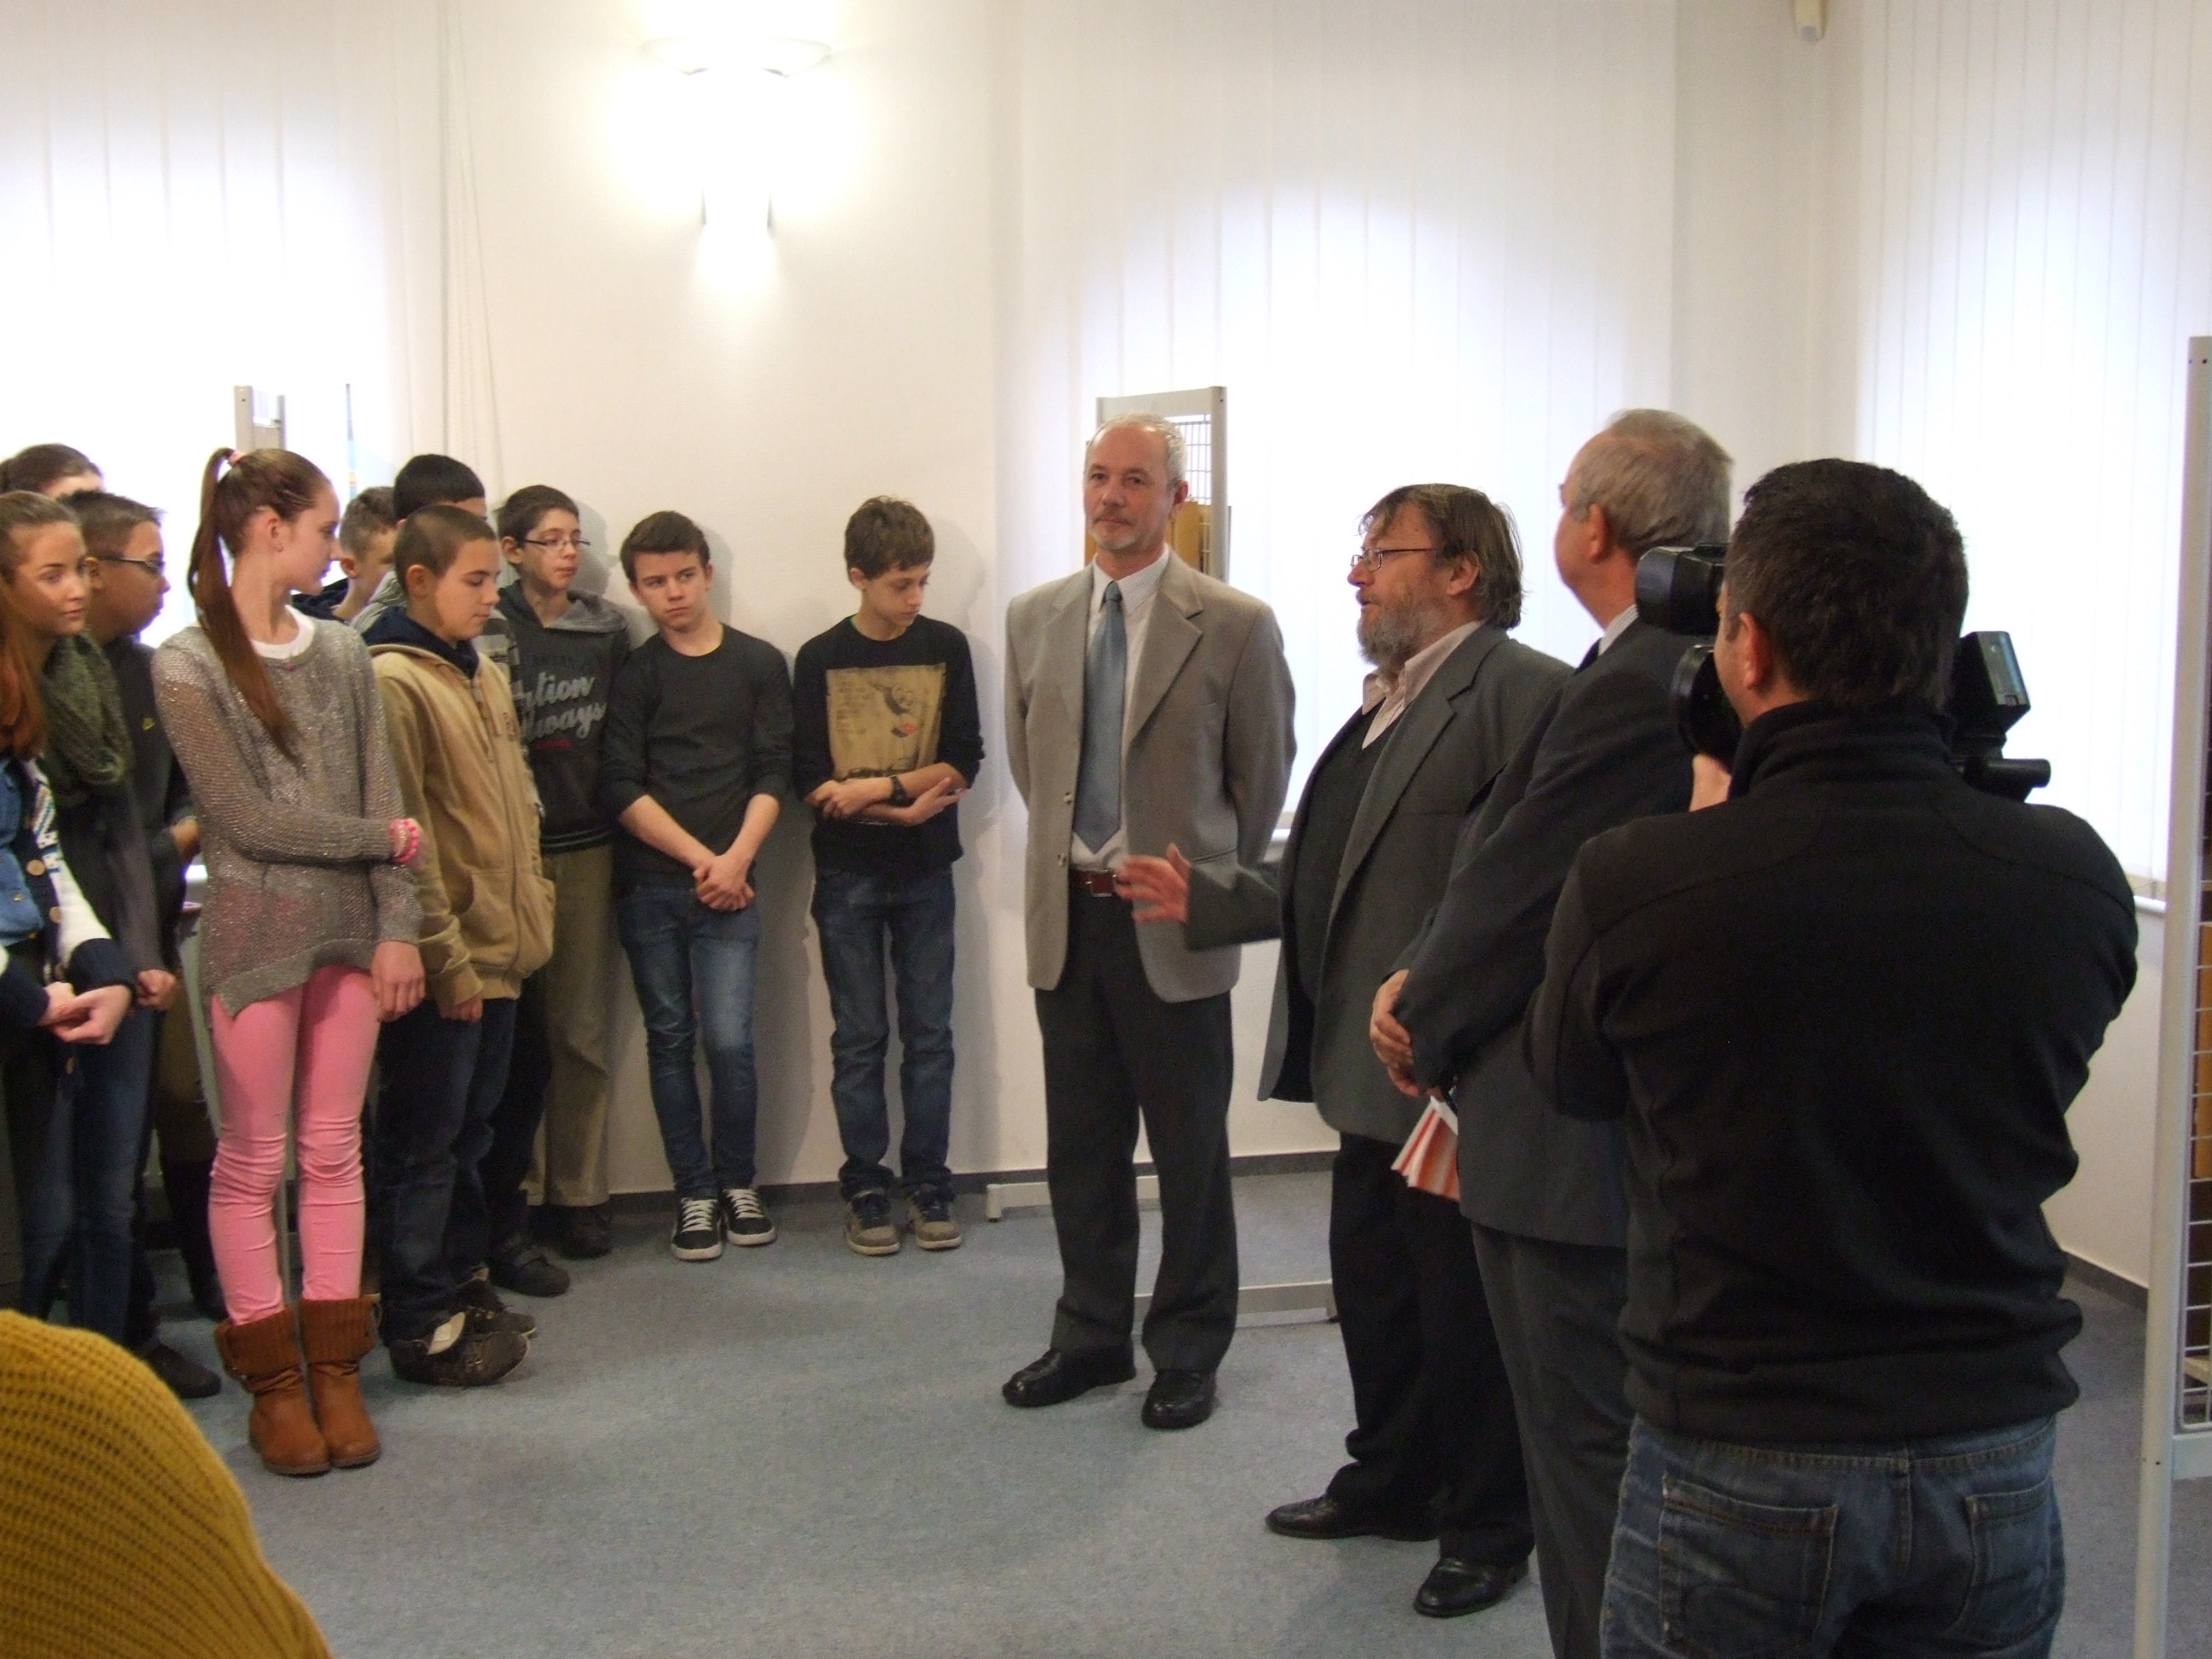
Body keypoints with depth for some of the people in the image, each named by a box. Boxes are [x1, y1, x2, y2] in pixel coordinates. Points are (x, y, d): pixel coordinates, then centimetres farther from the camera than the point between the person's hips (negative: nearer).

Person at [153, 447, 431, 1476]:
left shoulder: (343, 656, 8)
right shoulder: (188, 668, -7)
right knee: (253, 1162, 5)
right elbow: (248, 821, -11)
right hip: (253, 938, -4)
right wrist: (381, 839, -5)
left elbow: (384, 803, 5)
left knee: (333, 1152, 9)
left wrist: (397, 927, -2)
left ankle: (334, 1371, 18)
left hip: (348, 933, 4)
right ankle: (273, 1381, 16)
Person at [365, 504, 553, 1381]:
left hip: (500, 948, 8)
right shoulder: (391, 682, -14)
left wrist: (532, 906, 13)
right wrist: (446, 957, -18)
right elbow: (402, 838, -18)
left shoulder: (485, 674, 12)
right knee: (424, 1141, 2)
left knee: (471, 1129, 18)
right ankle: (421, 1326, 11)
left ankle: (465, 1283, 31)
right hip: (443, 962, -8)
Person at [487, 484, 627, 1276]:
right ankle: (504, 1219, 6)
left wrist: (614, 806, 4)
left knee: (582, 1031, 8)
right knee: (517, 1039, -1)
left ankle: (575, 1195, 20)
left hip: (589, 846, 4)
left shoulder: (607, 630, 10)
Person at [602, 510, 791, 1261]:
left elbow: (772, 776, 1)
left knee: (729, 1040, -7)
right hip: (648, 887, 1)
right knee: (670, 1040, 5)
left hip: (726, 887, -1)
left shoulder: (759, 663, 7)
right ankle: (695, 1193, 15)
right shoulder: (632, 673, 6)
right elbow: (621, 787, -1)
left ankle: (737, 1181, 13)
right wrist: (697, 856, -9)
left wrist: (735, 860, -12)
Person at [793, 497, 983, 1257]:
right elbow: (810, 780, -6)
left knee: (929, 1034, 5)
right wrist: (908, 806, -13)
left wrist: (878, 786, -15)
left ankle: (928, 1183, 15)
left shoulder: (947, 648, 2)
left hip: (925, 871, 1)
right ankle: (865, 1187, 14)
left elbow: (962, 764, -3)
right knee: (858, 1038, 5)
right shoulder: (820, 659, -1)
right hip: (847, 875, -1)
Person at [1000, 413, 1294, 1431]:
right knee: (1080, 1147, 14)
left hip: (1173, 927, -4)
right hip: (1067, 918, 4)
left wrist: (1210, 880, 7)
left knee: (1190, 1153, 7)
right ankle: (1091, 1336, 30)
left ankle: (1188, 1352, 23)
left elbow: (1264, 774, 1)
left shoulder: (1235, 626, -8)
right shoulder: (1033, 619, 6)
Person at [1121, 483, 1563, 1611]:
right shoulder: (1384, 702, 15)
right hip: (1371, 1067, 9)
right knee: (1372, 1288, 21)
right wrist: (1208, 901, 12)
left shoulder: (1520, 692, -16)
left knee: (1466, 1310, 7)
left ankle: (1488, 1529, 26)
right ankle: (1392, 1482, 40)